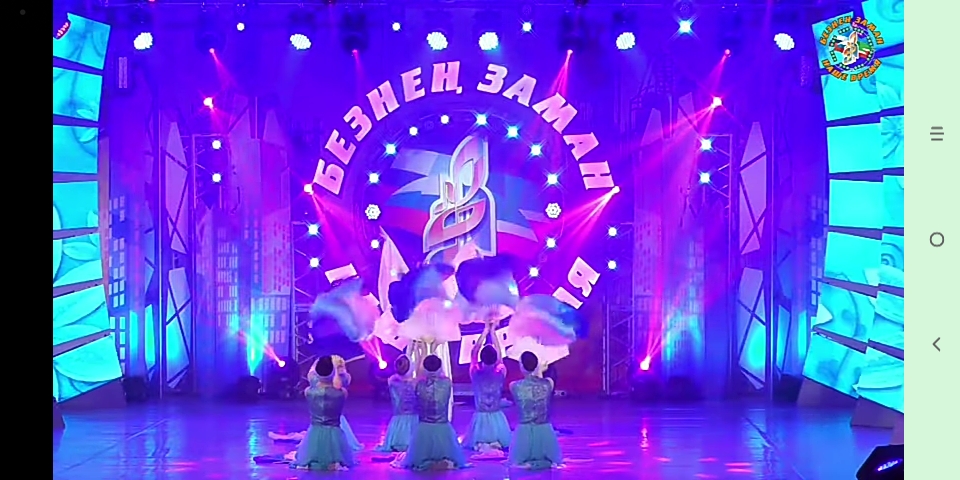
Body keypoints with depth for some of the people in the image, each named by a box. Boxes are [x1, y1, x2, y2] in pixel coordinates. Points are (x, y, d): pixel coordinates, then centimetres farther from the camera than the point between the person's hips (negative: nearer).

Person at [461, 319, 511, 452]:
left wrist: (485, 331, 4)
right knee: (502, 444, 15)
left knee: (475, 444, 15)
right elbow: (499, 354, 3)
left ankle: (481, 446, -18)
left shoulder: (475, 374, -12)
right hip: (497, 417, 0)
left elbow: (474, 352, 1)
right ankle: (496, 446, -19)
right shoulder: (501, 373, -11)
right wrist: (492, 332, 7)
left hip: (480, 416, 0)